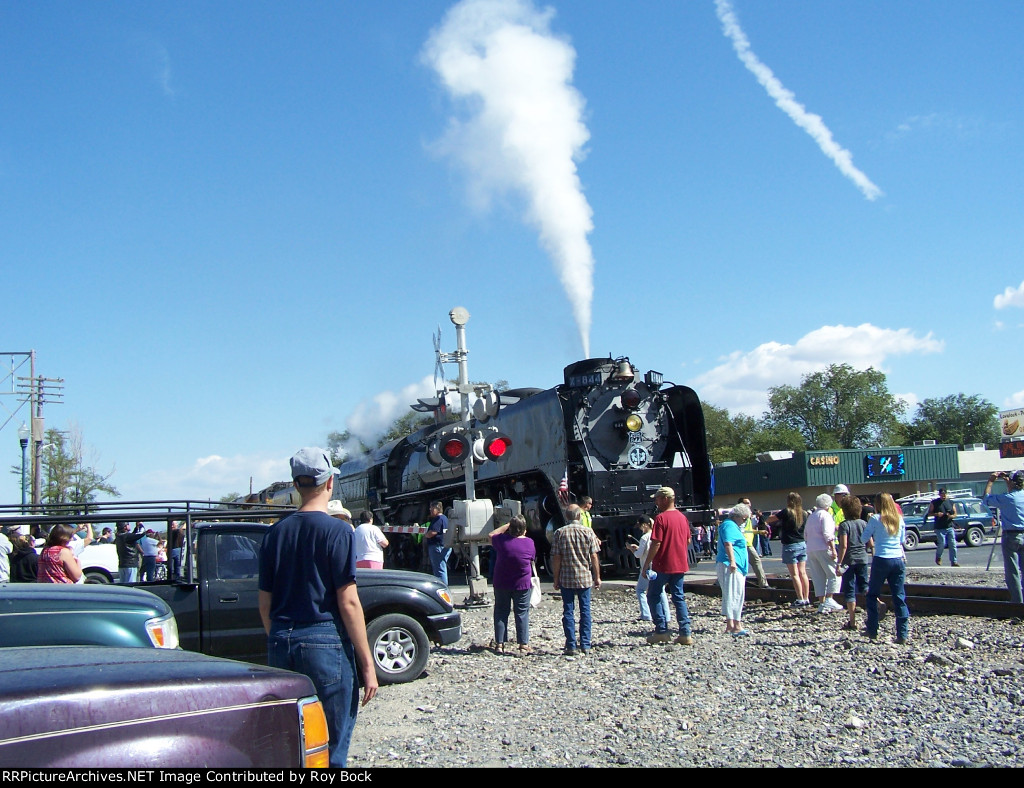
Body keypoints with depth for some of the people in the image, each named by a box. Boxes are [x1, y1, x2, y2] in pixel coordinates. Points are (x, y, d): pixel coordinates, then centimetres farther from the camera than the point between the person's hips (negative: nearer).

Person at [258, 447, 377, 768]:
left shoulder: (276, 533, 8)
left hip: (282, 645, 6)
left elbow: (265, 603, 11)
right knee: (329, 752, 3)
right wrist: (367, 663, -8)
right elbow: (348, 603, -12)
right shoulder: (336, 531, -8)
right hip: (325, 643, -5)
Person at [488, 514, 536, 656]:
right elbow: (532, 560, 5)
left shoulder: (502, 540, -10)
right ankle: (523, 645, 5)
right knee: (522, 614, 6)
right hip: (522, 584, 0)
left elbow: (491, 535, 9)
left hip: (501, 584, 0)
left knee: (501, 612, 10)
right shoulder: (529, 543, -7)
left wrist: (507, 525, 10)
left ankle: (499, 644, 10)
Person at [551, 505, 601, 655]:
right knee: (585, 611, 8)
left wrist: (556, 579, 3)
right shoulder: (588, 532, -2)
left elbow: (556, 558, -5)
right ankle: (585, 645, 8)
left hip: (566, 579, -1)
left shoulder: (560, 533, -4)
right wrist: (597, 577, 5)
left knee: (568, 612, 5)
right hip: (585, 578, 1)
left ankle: (571, 646, 4)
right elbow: (594, 557, -2)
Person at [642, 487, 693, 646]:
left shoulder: (661, 518, -14)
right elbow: (688, 540, 16)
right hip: (680, 565, 7)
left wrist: (647, 564, -12)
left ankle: (661, 631, 1)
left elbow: (656, 544, -18)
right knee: (679, 598, 11)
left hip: (663, 565, -7)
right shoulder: (682, 517, 8)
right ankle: (685, 634, 5)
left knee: (654, 597, 5)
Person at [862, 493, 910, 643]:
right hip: (899, 560, 4)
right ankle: (903, 634, 0)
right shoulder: (899, 520, 7)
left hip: (881, 560, -4)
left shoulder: (876, 519, -7)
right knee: (899, 597, 4)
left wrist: (869, 523, 11)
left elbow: (864, 538, -1)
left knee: (873, 595, 11)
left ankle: (872, 630, 13)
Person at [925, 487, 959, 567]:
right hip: (940, 528, -3)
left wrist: (951, 516, -8)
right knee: (942, 544, -9)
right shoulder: (935, 503, 5)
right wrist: (936, 514, -13)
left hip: (950, 527, 3)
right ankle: (938, 557, 17)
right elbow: (929, 513, 6)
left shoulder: (950, 502, 12)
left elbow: (955, 513, 15)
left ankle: (954, 561, 3)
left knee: (953, 545, -2)